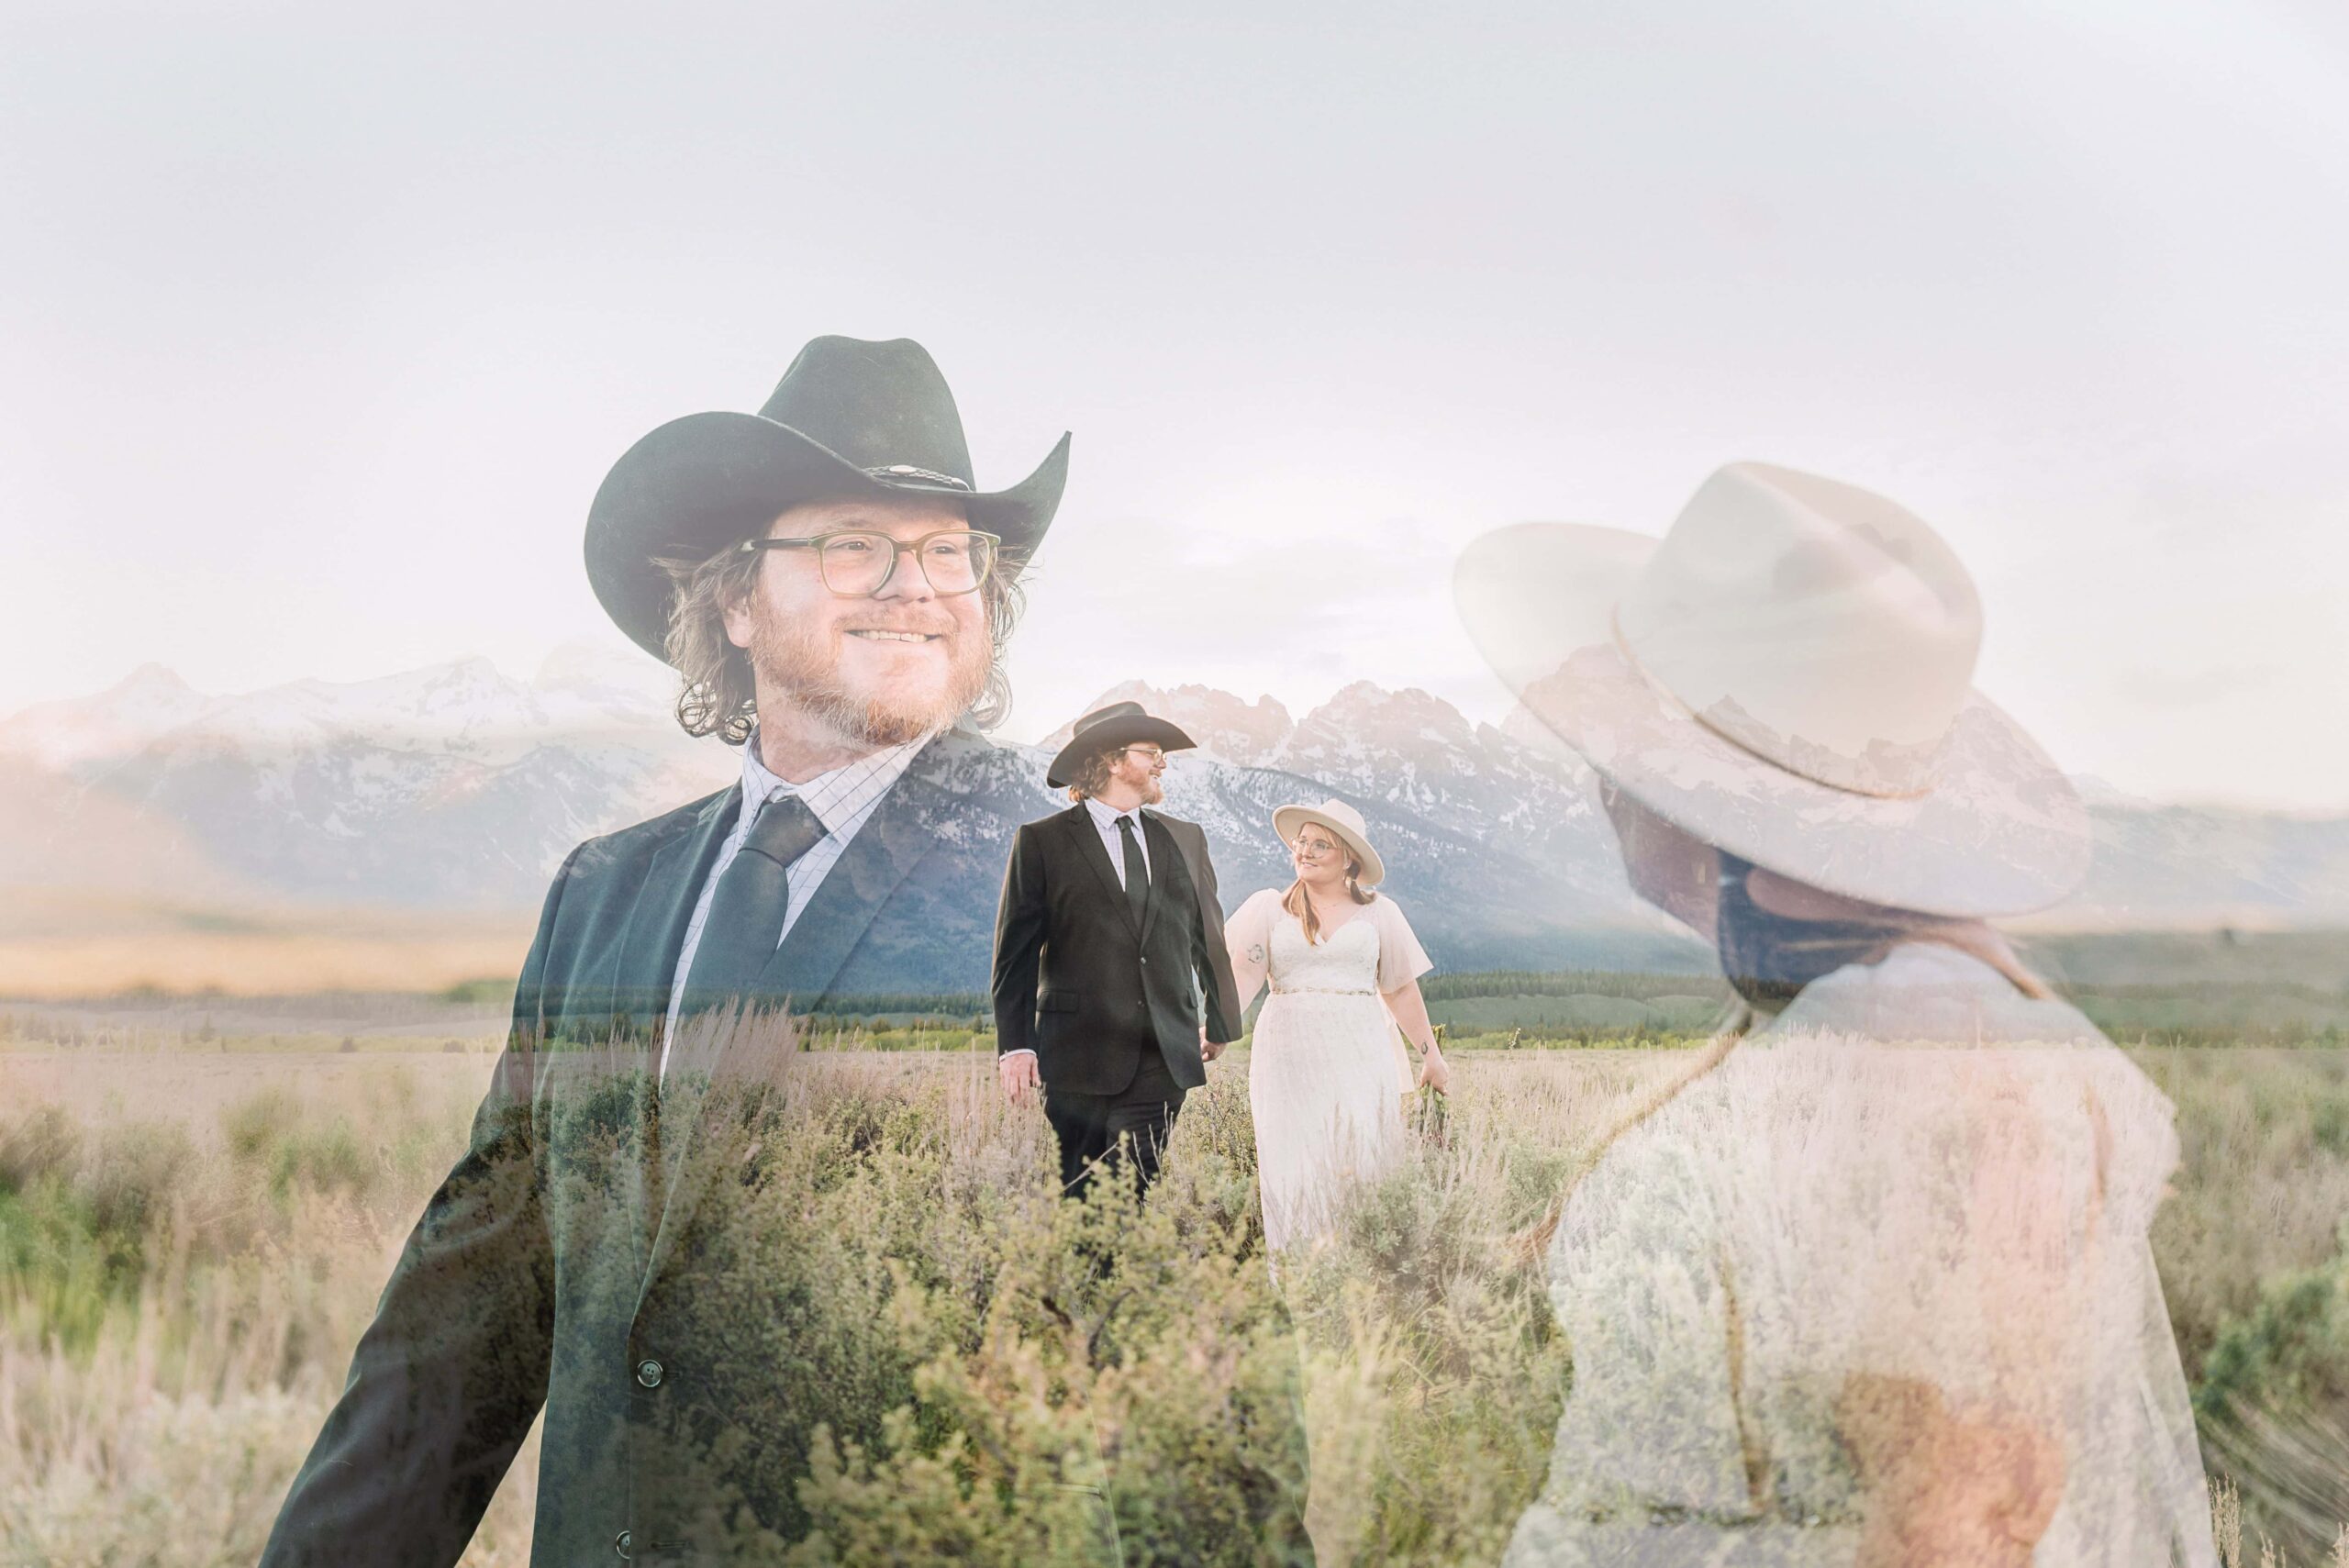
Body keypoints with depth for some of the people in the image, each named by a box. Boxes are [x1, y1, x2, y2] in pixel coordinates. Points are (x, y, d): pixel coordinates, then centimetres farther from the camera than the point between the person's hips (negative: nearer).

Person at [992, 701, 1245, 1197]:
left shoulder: (1185, 838, 14)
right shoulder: (1042, 841, 2)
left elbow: (1208, 935, 22)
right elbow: (1016, 952, -1)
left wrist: (1220, 1021, 23)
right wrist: (1015, 1044, -9)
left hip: (1166, 1058, 3)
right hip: (1081, 1058, -3)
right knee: (1074, 1201, 1)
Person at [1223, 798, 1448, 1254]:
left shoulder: (1379, 912, 12)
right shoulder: (1267, 907, 9)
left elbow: (1401, 990, 16)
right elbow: (1240, 975, -3)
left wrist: (1432, 1055, 16)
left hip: (1360, 1056, 0)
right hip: (1291, 1057, 0)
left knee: (1360, 1162, -7)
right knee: (1295, 1170, -4)